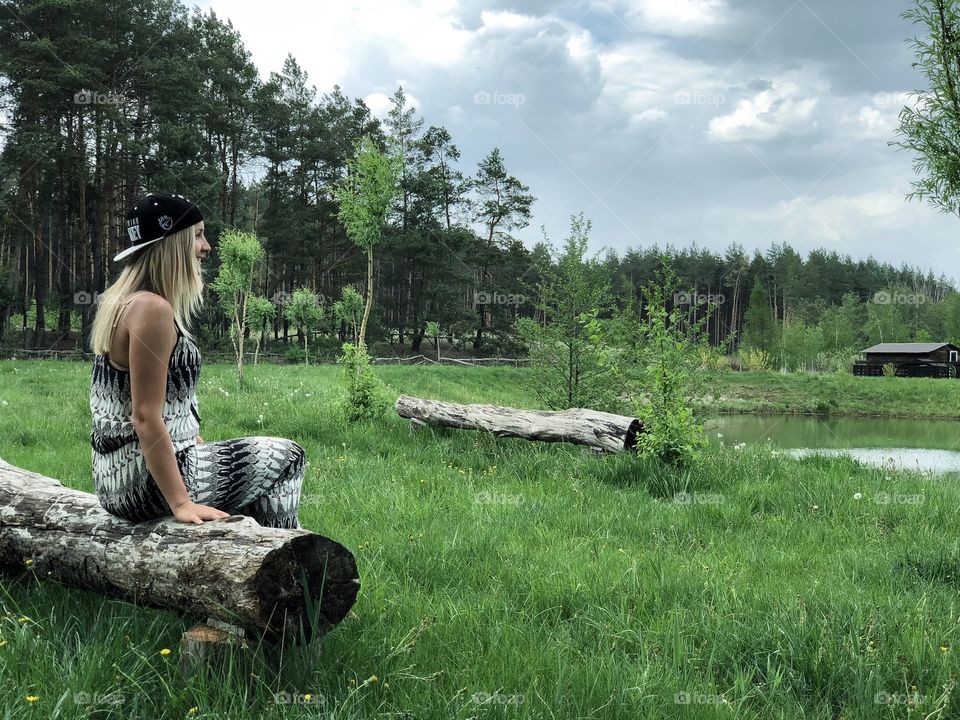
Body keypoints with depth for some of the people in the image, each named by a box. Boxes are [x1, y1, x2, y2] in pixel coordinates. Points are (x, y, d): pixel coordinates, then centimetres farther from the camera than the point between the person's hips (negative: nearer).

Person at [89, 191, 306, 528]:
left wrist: (202, 447, 19)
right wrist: (181, 503, -25)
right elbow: (146, 418, -24)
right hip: (146, 478, -10)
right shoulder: (152, 309, -20)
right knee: (287, 457, 2)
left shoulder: (121, 301, 10)